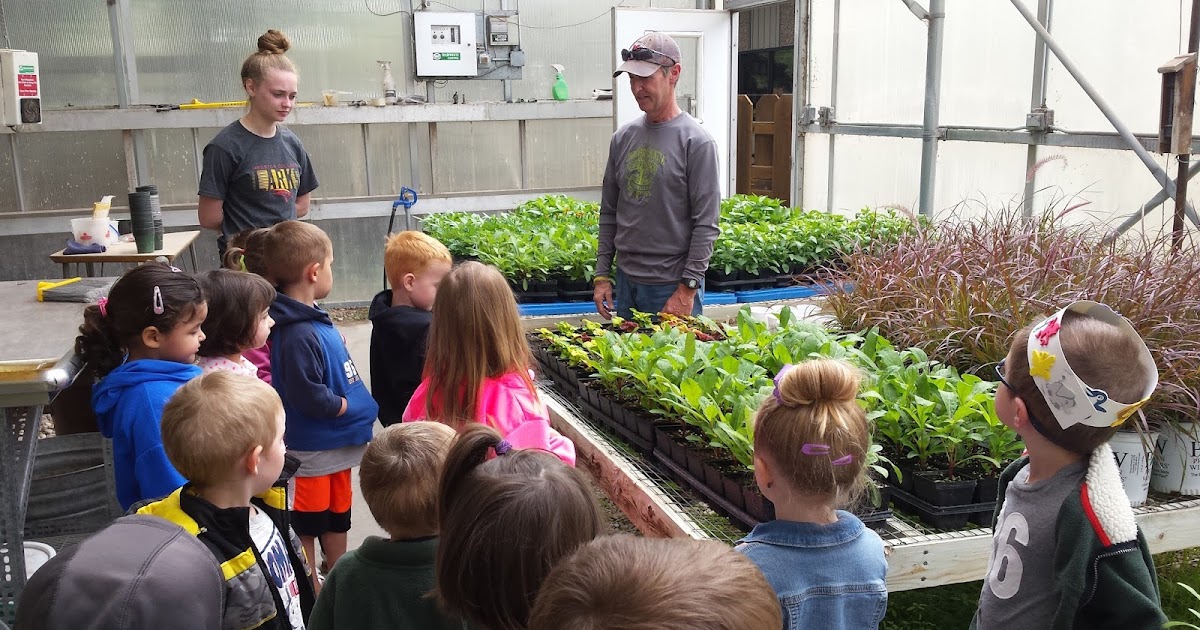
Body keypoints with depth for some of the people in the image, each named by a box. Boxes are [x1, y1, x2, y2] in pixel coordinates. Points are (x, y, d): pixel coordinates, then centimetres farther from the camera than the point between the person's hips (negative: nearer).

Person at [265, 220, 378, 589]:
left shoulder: (315, 319, 6)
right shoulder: (298, 334, -26)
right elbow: (309, 395, -29)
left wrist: (358, 411, 4)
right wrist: (353, 409, -16)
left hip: (337, 444, 10)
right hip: (313, 450, -10)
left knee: (338, 518, 24)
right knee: (307, 528, 7)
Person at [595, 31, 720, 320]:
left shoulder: (696, 141, -10)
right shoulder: (623, 138, 7)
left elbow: (706, 224, -13)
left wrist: (688, 288, -16)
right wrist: (602, 274, 8)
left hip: (673, 286, -5)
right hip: (626, 280, 6)